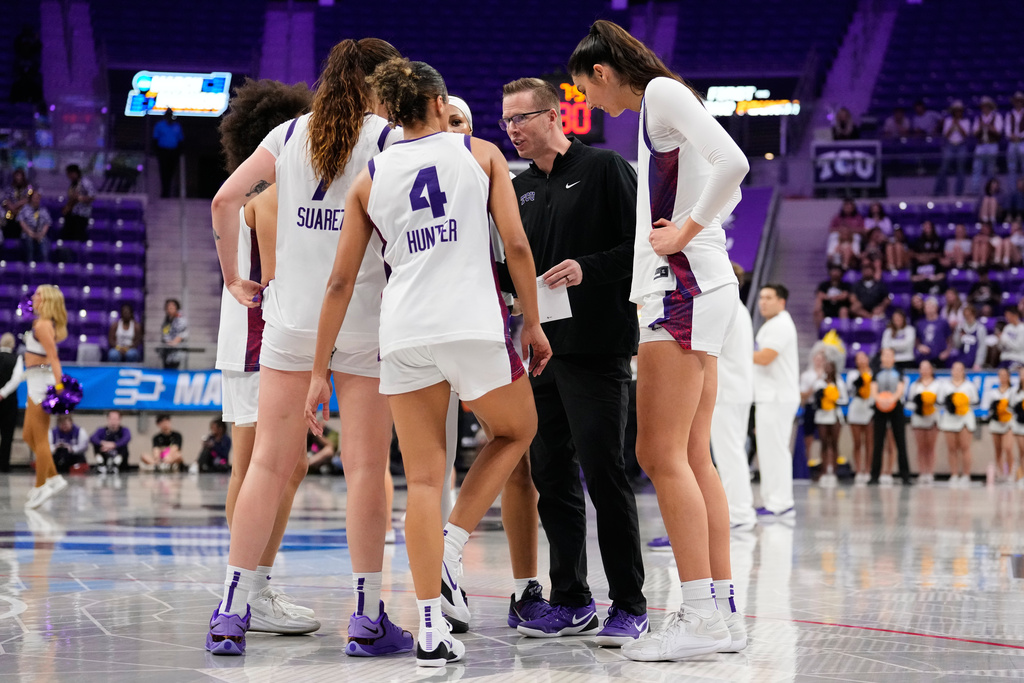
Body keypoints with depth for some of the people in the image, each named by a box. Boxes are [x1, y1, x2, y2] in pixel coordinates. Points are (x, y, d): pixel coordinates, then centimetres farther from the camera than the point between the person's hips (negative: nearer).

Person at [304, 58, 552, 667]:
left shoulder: (370, 177, 14)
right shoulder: (481, 153, 9)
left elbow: (341, 281, 10)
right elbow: (516, 244, 0)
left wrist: (320, 372, 13)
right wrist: (533, 322, 11)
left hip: (403, 335, 2)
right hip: (473, 325, -2)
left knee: (423, 480, 5)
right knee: (517, 431, 23)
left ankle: (431, 628, 0)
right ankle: (453, 548, 6)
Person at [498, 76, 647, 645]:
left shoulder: (605, 169, -3)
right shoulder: (519, 188, 18)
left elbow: (642, 245, -8)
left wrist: (589, 268, -20)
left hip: (597, 348, -7)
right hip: (540, 349, 7)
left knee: (604, 473, -8)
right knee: (552, 477, 8)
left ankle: (630, 607, -2)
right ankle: (571, 602, 16)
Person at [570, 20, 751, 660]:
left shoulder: (662, 92, -7)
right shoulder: (662, 103, 21)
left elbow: (733, 162, -22)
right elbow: (728, 177, 28)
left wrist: (686, 231, -14)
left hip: (682, 286, -10)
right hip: (699, 291, 10)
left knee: (662, 454, -10)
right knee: (693, 458, 8)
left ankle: (700, 616, -11)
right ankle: (724, 614, 9)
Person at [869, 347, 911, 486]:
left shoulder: (898, 373, 7)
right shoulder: (877, 373, 10)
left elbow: (900, 389, -5)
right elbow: (873, 390, -1)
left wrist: (892, 398, -26)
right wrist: (879, 398, -23)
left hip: (896, 406, -1)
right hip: (880, 408, 1)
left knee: (900, 443, -4)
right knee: (878, 443, -2)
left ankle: (905, 476, -3)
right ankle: (875, 475, 0)